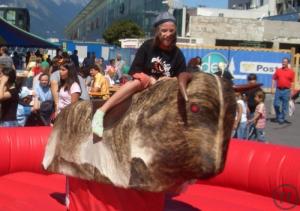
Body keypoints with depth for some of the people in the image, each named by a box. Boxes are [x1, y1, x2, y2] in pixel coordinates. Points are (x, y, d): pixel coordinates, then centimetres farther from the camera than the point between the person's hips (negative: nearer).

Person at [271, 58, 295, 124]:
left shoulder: (291, 71, 1)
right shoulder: (278, 70, 7)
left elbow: (292, 82, 0)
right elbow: (274, 79, 8)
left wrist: (291, 92, -3)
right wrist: (272, 88, 0)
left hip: (286, 90, -2)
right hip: (278, 90, 2)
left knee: (284, 106, 4)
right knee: (276, 104, 2)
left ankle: (282, 119, 14)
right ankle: (278, 116, 22)